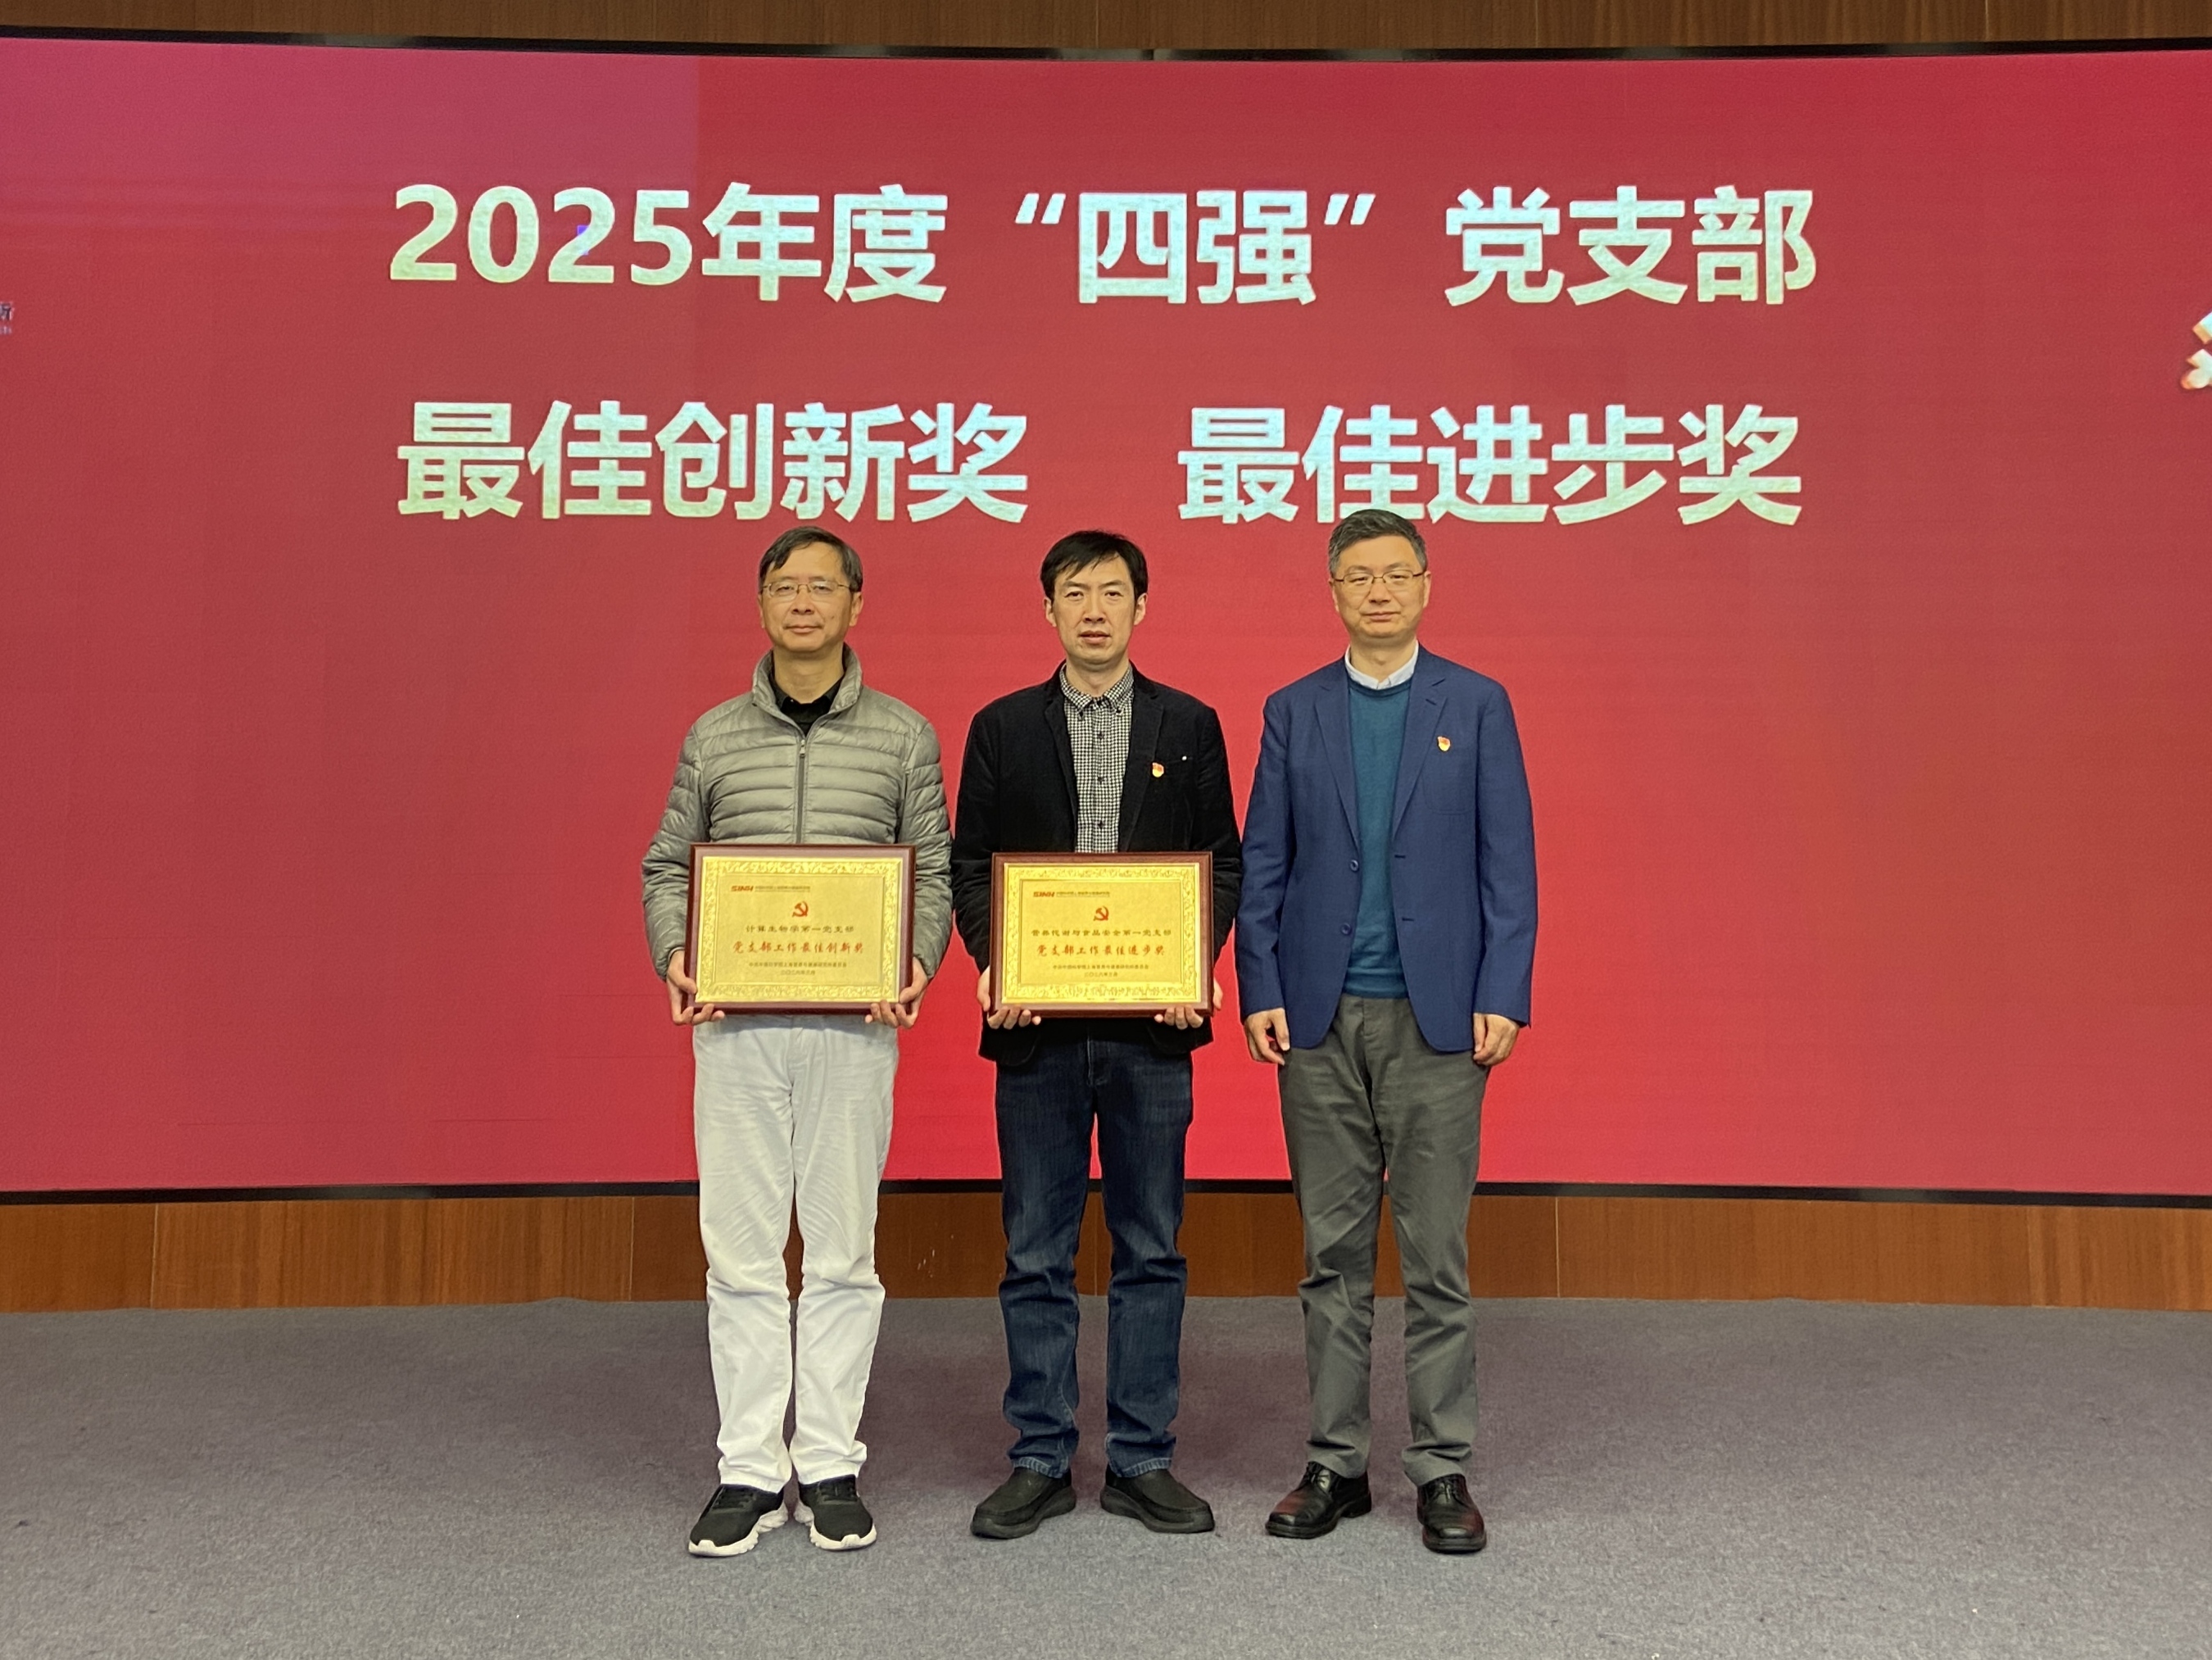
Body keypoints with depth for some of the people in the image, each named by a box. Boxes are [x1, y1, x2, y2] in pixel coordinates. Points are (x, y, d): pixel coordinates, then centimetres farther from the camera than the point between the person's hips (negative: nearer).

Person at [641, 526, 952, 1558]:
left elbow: (935, 871, 7)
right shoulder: (715, 735, 9)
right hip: (734, 1022, 1)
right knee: (740, 1253, 5)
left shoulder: (903, 735, 5)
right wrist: (674, 955, -5)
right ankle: (750, 1469, 16)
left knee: (842, 1252, 5)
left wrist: (917, 961, -10)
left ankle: (831, 1463, 17)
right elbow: (666, 869, 13)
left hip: (855, 1022, -1)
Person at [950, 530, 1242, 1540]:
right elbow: (969, 864, 7)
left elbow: (1222, 862, 7)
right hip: (1037, 1026, 0)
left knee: (1150, 1250, 7)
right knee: (1036, 1256, 7)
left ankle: (1142, 1462, 20)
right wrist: (989, 962, -9)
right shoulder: (1002, 728, 8)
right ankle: (1041, 1463, 19)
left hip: (1150, 1026, 0)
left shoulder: (1189, 726, 8)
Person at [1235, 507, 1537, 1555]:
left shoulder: (1477, 705, 5)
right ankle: (1335, 1462, 20)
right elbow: (1263, 864, 7)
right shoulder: (1293, 711, 9)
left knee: (1436, 1254, 3)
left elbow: (1508, 860, 2)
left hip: (1438, 1015, -1)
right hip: (1321, 1016, 2)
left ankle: (1443, 1471, 15)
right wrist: (1259, 991, -1)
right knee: (1333, 1253, 9)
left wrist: (1503, 995, -7)